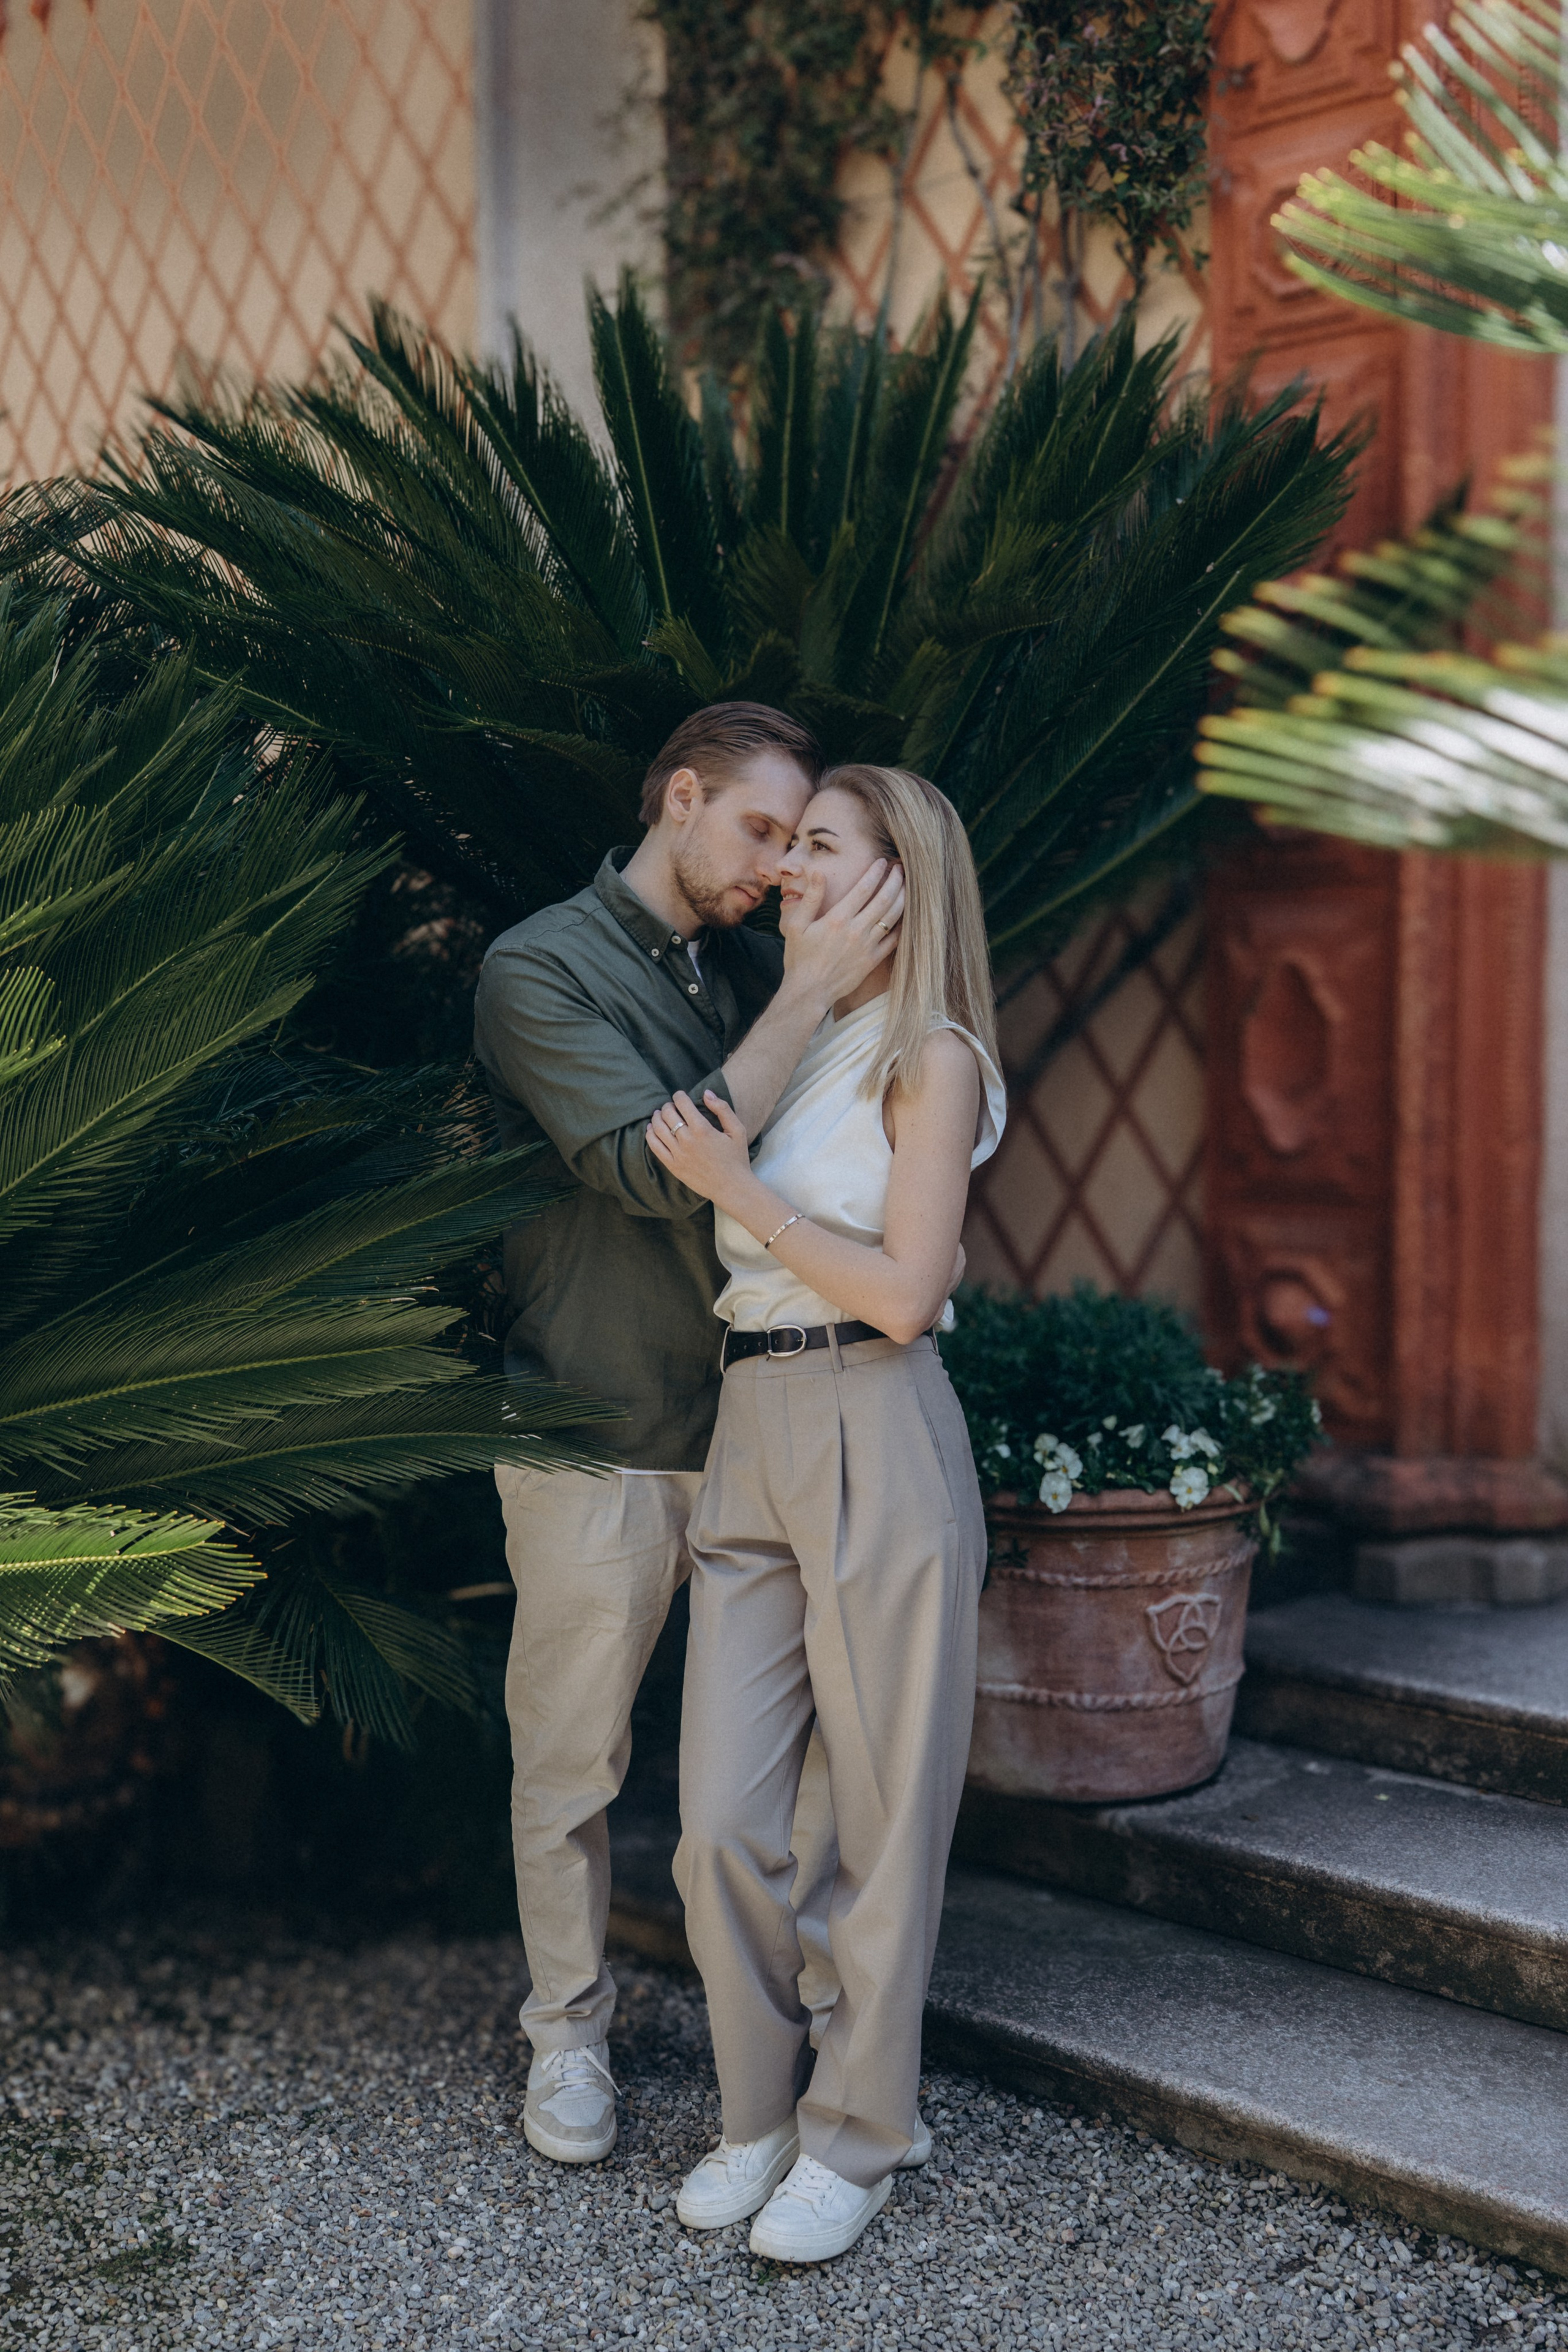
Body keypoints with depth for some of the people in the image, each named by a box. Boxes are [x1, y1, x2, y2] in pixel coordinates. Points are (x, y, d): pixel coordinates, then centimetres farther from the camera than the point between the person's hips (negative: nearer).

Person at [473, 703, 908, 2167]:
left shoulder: (759, 968, 10)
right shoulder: (539, 970, -7)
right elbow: (660, 1169, -21)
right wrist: (807, 999, -21)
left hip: (760, 1428, 5)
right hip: (600, 1439, -4)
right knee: (570, 1759, 9)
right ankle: (570, 2026, 27)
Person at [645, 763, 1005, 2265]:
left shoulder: (930, 1057, -3)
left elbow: (903, 1294, -12)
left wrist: (741, 1190, -11)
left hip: (877, 1446, -6)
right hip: (748, 1442, 6)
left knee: (884, 1818, 4)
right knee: (722, 1818, 4)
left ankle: (854, 2137, 19)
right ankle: (758, 2113, 23)